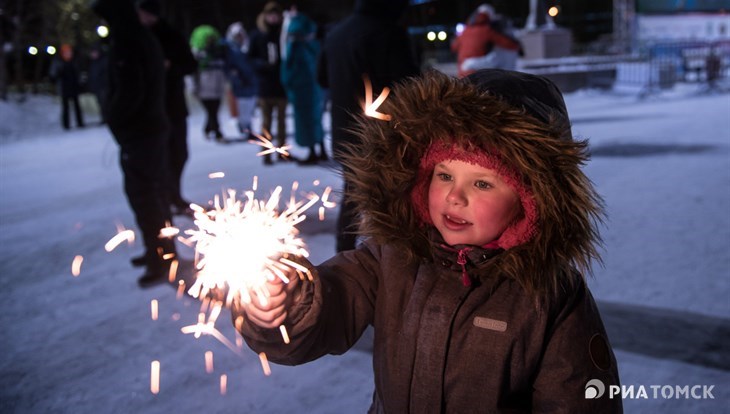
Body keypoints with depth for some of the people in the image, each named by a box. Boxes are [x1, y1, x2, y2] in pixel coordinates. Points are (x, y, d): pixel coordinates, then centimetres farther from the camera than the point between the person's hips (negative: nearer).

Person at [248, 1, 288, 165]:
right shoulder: (257, 35, -1)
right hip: (265, 83, -1)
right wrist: (262, 64, -14)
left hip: (282, 82, 1)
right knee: (266, 120, 3)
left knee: (281, 119, 9)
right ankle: (267, 154, 7)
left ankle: (281, 152, 18)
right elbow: (251, 57, 2)